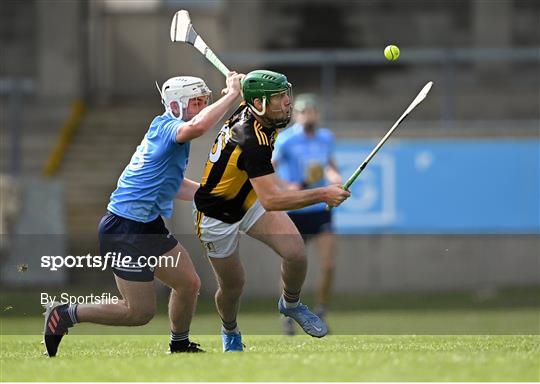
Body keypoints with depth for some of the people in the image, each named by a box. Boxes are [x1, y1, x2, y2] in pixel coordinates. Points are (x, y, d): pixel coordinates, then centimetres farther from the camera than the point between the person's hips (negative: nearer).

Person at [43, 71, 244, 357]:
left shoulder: (163, 129, 13)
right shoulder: (167, 127, -17)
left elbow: (172, 185, 25)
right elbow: (197, 126, -43)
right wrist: (232, 95, -34)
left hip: (150, 226, 10)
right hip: (124, 230, -10)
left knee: (189, 284, 15)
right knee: (140, 312, -3)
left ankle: (179, 346, 35)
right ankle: (65, 315, 11)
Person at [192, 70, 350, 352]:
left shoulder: (247, 110, -15)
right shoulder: (253, 142, -39)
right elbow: (271, 200, -47)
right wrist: (322, 195, -46)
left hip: (250, 200, 7)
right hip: (217, 216, -7)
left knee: (296, 254, -12)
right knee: (233, 286, 7)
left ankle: (291, 304, 18)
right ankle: (230, 332, 40)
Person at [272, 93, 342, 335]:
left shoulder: (326, 138, 6)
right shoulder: (286, 140, -10)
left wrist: (333, 175, 2)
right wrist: (286, 186, -30)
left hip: (320, 209, 3)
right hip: (294, 211, -3)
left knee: (328, 265, -10)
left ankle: (320, 314, 9)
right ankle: (288, 315, 25)